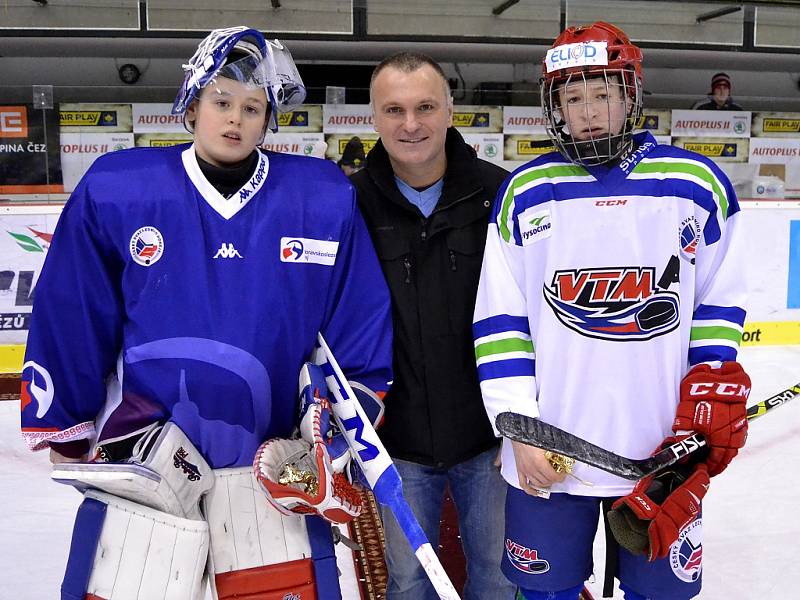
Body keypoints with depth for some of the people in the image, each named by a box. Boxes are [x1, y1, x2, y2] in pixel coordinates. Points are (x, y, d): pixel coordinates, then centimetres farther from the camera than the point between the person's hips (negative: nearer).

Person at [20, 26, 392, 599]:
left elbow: (361, 317, 2)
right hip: (141, 447, 0)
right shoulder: (115, 192, -6)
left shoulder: (324, 199, -5)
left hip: (269, 448, 1)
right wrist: (64, 426, 7)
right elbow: (70, 316, 2)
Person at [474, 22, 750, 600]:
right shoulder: (525, 193, -1)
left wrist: (713, 387, -3)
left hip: (663, 453, 1)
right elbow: (499, 320, -2)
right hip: (546, 455, 0)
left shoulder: (698, 184, 0)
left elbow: (718, 305, 8)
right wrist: (519, 426, -7)